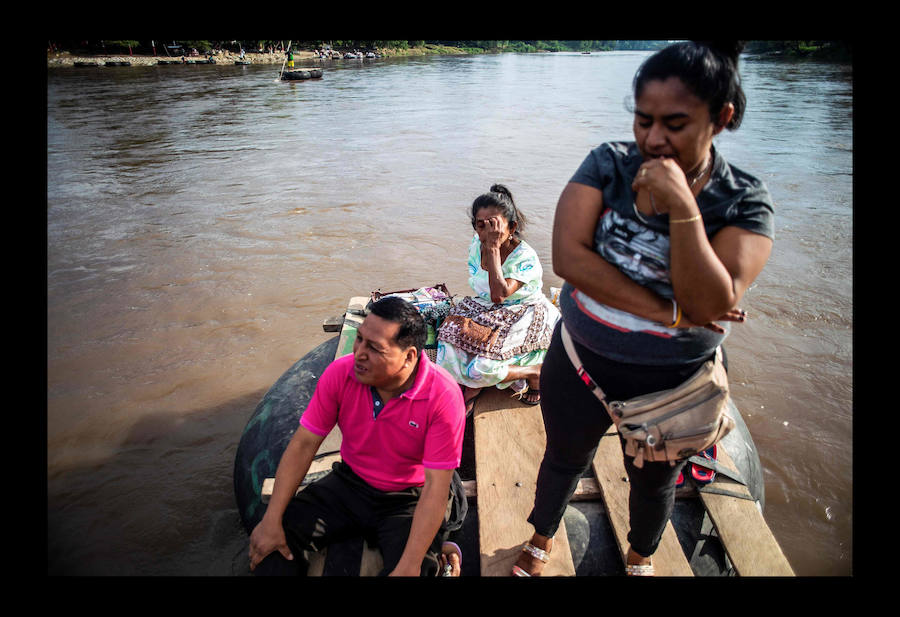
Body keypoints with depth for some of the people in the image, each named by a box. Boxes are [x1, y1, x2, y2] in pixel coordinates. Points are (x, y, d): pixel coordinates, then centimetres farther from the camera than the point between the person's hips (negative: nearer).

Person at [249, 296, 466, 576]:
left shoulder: (443, 395, -26)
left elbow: (436, 488, -24)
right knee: (277, 536, -11)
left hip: (408, 500, -3)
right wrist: (272, 520, -14)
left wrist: (409, 566, -29)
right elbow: (303, 444, -9)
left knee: (412, 568, -28)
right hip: (350, 483, 4)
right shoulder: (340, 372, -16)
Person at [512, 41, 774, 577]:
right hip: (580, 360, 1)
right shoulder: (609, 164, -12)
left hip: (673, 379, 0)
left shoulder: (745, 201, -14)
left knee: (653, 478, 23)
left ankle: (642, 557, 55)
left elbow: (712, 303, -25)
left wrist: (681, 205, -33)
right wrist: (669, 312, -25)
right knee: (564, 458, 22)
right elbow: (568, 256, -23)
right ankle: (543, 539, 53)